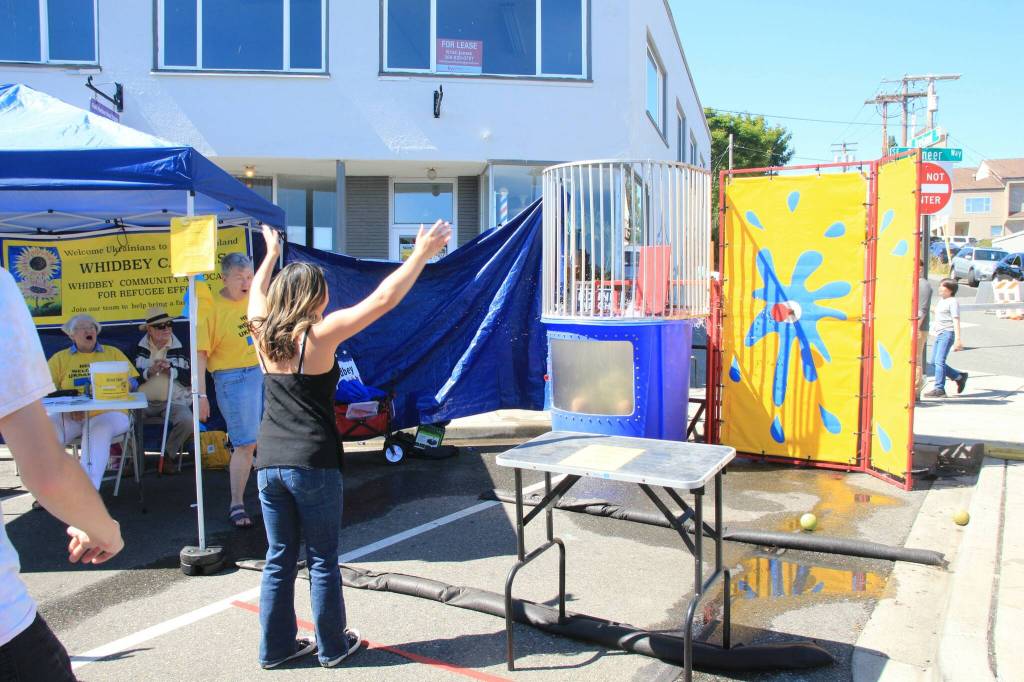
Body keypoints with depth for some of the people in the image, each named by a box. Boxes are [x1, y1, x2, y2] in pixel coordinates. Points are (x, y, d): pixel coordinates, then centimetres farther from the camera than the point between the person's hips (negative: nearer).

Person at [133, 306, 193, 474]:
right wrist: (149, 372, -14)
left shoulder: (180, 348, 6)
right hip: (144, 401, 1)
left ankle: (168, 456, -2)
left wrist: (171, 370, -13)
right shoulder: (138, 348, 8)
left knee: (187, 421, -29)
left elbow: (190, 378, 0)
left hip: (173, 401, -1)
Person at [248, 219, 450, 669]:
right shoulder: (319, 334, -11)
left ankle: (276, 647, 26)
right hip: (313, 464, -5)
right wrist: (421, 254, -8)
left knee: (279, 560, 16)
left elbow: (258, 293, 27)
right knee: (322, 561, 9)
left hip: (269, 463, 6)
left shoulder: (263, 333, 4)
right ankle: (332, 647, 23)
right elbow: (383, 299, -14)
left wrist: (271, 253, 42)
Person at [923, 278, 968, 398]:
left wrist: (957, 339, -19)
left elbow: (956, 321, -14)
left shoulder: (952, 302, -8)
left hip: (947, 333, -10)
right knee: (934, 361, 8)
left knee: (939, 361, -13)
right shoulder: (941, 300, 19)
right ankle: (959, 377, 21)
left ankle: (939, 389, -10)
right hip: (939, 334, 10)